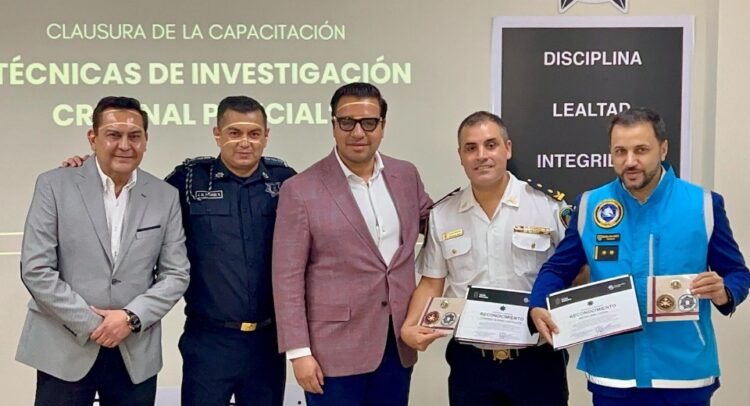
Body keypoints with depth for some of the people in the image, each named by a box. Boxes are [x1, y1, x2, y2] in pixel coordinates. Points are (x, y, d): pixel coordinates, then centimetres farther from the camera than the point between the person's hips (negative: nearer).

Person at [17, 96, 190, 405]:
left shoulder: (165, 197, 4)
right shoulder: (54, 185, -3)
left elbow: (176, 273, 3)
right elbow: (36, 270, -7)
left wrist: (132, 317, -11)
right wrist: (91, 325, -11)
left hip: (137, 354, 2)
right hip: (64, 350, -2)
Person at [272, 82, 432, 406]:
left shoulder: (406, 176, 5)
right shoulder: (301, 190, -9)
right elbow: (288, 278, -10)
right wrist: (299, 351, -13)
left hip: (398, 343, 4)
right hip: (334, 349, -4)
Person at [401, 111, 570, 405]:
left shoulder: (549, 205, -5)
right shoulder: (441, 215, 4)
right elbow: (432, 284, 8)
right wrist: (409, 327, -8)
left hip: (537, 359, -2)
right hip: (469, 361, 2)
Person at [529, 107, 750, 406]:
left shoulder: (703, 204, -1)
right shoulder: (589, 205, 2)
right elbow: (558, 268, 7)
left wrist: (722, 292, -18)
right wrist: (538, 308, -12)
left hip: (683, 374, -1)